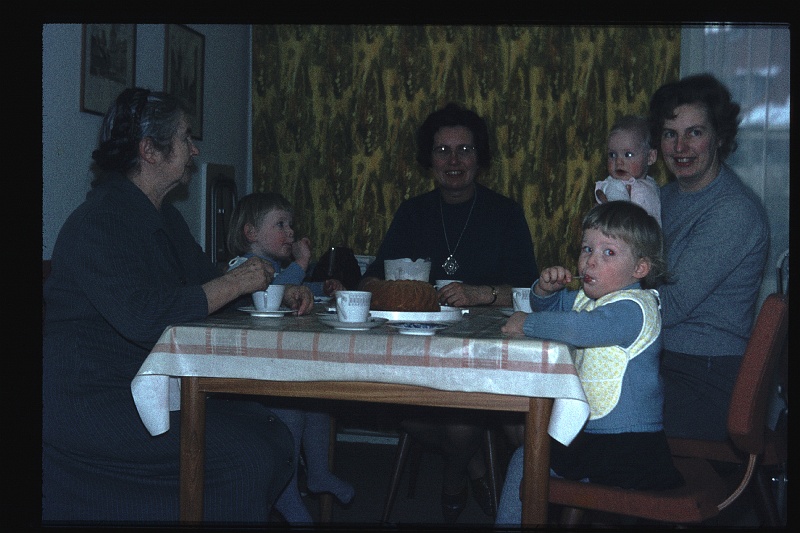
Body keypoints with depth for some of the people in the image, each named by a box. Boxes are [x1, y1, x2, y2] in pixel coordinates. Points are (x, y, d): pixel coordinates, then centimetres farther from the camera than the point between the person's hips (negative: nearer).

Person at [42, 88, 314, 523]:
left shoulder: (164, 217, 15)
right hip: (88, 401, -9)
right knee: (247, 458, -21)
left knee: (274, 436, -5)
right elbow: (144, 318, -28)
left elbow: (205, 283, 22)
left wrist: (277, 293, 5)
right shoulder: (98, 222, -16)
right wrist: (235, 283, -19)